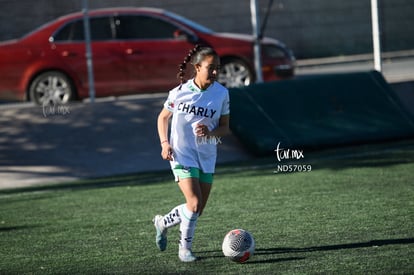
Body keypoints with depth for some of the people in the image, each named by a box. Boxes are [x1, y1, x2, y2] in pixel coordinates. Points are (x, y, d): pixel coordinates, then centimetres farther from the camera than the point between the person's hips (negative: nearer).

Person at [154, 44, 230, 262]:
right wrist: (164, 143, -8)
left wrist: (210, 132, -20)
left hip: (207, 156, 4)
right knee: (194, 203, -18)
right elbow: (163, 117, 6)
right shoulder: (179, 92, -9)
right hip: (182, 154, -4)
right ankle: (185, 248, 1)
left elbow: (225, 128, 2)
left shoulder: (221, 93, -4)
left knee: (197, 211, 9)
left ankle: (162, 222, 37)